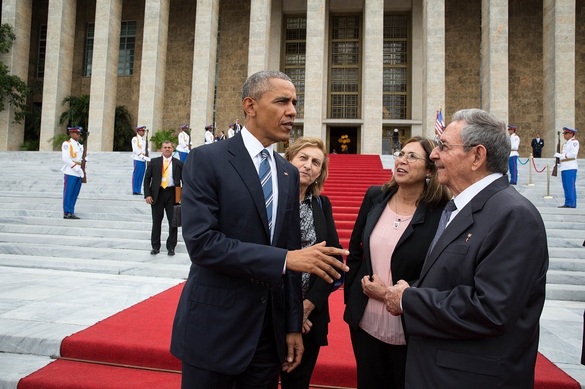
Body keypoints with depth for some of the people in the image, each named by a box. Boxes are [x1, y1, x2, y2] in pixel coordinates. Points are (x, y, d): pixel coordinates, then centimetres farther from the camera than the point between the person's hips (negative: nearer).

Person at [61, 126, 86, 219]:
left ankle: (71, 213, 16)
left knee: (75, 194, 9)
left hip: (78, 173, 7)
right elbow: (65, 158, -13)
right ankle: (66, 213, 3)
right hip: (70, 173, -7)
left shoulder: (80, 146, 19)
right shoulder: (67, 144, -4)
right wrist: (76, 167, -17)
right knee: (68, 194, -2)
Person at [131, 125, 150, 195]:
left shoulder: (143, 139, 17)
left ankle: (138, 190, 14)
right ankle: (135, 191, 2)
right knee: (136, 175, -3)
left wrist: (147, 158, 2)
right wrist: (145, 157, -17)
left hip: (143, 160, 7)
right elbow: (136, 150, -13)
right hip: (138, 159, -7)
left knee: (141, 175, 8)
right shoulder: (135, 139, -5)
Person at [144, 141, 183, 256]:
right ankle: (155, 246, 18)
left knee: (173, 221, 3)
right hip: (157, 194, 0)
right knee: (156, 221, 7)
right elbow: (147, 179, 5)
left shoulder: (178, 163, 6)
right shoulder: (154, 162, 6)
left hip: (172, 194, 0)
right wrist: (147, 195, -5)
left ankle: (171, 247, 14)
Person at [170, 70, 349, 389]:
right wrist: (284, 258, -22)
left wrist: (293, 326, 7)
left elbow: (291, 251, 8)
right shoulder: (207, 160, -10)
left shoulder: (288, 173, 8)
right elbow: (201, 242, -20)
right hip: (215, 326, -5)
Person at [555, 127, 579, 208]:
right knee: (566, 186, 9)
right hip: (564, 168, 9)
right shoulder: (566, 143, 21)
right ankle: (567, 203, 13)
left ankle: (571, 204, -6)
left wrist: (560, 155, -16)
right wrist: (558, 156, 8)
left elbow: (573, 154, -17)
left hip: (571, 168, -9)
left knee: (570, 186, -8)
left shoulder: (574, 142, -5)